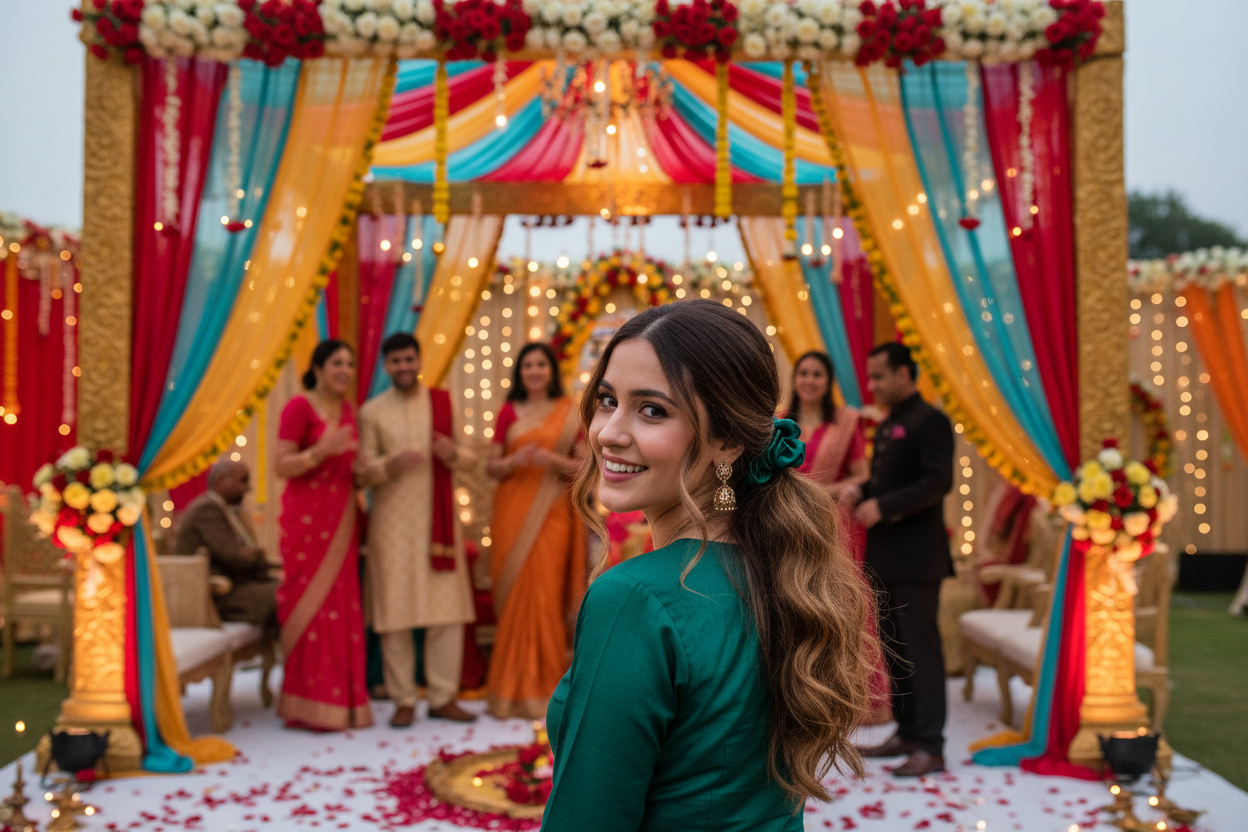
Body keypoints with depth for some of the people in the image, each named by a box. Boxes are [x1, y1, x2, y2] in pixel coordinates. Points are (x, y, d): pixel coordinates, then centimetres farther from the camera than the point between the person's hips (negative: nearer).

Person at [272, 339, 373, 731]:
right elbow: (281, 466, -12)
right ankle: (308, 705, 0)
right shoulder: (299, 407, -6)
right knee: (311, 605, -7)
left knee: (342, 607, 5)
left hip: (340, 520, 7)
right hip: (307, 518, -7)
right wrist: (321, 451, -25)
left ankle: (341, 701, 12)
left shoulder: (348, 411, 15)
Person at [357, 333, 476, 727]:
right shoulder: (371, 411, 4)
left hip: (438, 517, 2)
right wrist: (393, 464, -17)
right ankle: (403, 700, 9)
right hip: (392, 520, -2)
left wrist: (452, 454, -9)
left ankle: (444, 697, 10)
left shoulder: (442, 401, 10)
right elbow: (363, 473, 3)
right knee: (395, 611, -1)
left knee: (448, 609, 0)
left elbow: (462, 456, 15)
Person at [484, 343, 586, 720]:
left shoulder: (570, 412, 6)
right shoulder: (509, 412, 9)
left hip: (552, 514, -1)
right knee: (514, 594, -1)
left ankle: (543, 688, 4)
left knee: (544, 594, -5)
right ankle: (513, 687, 6)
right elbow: (491, 467, 8)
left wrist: (554, 460, -15)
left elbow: (584, 466, 3)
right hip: (512, 512, 1)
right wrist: (515, 461, -12)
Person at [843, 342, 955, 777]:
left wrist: (882, 506, -23)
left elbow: (938, 481, -20)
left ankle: (930, 747, -2)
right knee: (894, 647, 14)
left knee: (920, 648, -6)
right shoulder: (885, 427, 18)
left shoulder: (929, 421, -11)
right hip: (884, 557, 9)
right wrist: (861, 491, 3)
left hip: (916, 557, -9)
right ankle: (906, 733, 23)